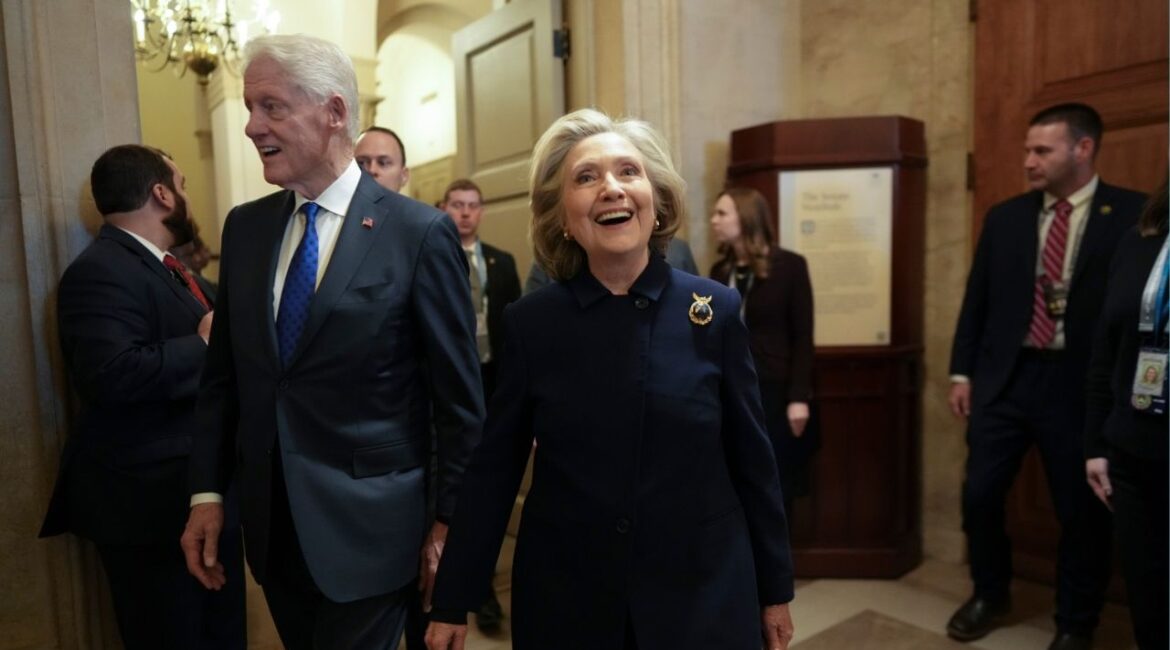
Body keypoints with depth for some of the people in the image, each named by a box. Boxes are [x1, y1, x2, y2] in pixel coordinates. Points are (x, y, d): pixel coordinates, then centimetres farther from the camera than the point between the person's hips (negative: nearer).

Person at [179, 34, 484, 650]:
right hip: (271, 523, 6)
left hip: (367, 527, -5)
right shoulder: (244, 226, 4)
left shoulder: (420, 232, -13)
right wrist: (207, 491, 7)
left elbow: (458, 393, -10)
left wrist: (451, 518, -6)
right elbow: (223, 374, 9)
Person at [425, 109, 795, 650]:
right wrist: (453, 600, 1)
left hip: (705, 595, 0)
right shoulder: (529, 322, -7)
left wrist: (775, 588, 5)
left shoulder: (716, 310, -7)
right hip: (564, 602, 1)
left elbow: (752, 461, -1)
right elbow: (492, 468, -2)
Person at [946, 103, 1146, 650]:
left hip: (1082, 385, -3)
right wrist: (962, 372, 7)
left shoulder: (1134, 215, -3)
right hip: (1004, 378, 3)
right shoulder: (1004, 218, 7)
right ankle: (989, 595, 32)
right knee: (980, 495, 7)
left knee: (1082, 510, 9)